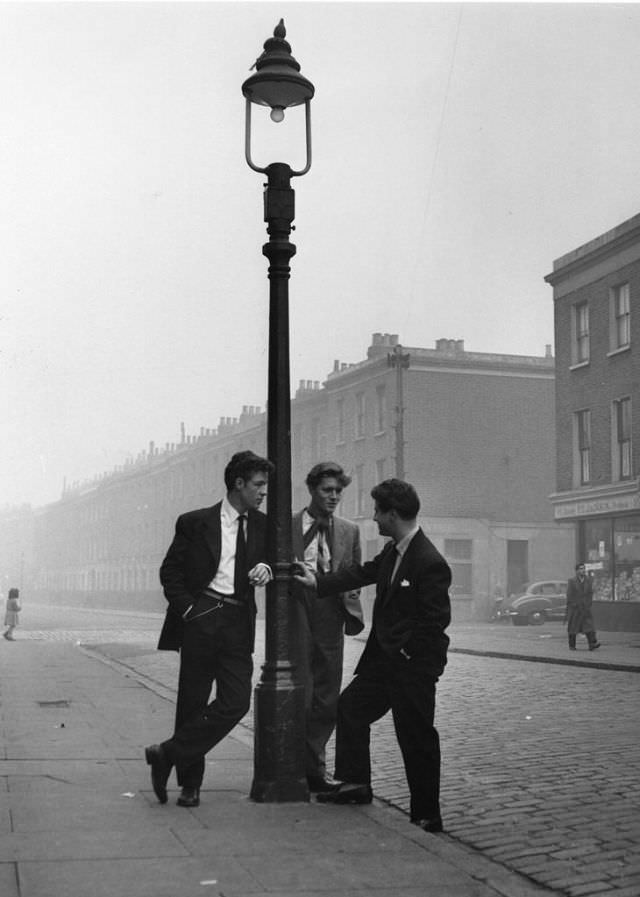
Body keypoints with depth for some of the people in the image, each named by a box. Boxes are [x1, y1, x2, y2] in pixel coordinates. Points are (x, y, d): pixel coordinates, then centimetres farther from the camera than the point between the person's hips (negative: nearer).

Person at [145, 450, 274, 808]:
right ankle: (190, 783, 18)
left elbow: (274, 560, 20)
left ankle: (169, 754, 3)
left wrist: (266, 568, -4)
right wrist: (188, 609, -8)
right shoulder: (195, 523, 2)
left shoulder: (262, 526, 11)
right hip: (200, 619, -3)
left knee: (236, 702, -10)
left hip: (238, 622, 3)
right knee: (193, 703, 4)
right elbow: (170, 571, 4)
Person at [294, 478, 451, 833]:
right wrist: (318, 583, 18)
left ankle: (427, 817, 13)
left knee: (417, 738, 0)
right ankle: (356, 784, 30)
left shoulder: (430, 563, -23)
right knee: (349, 707, 18)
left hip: (413, 666, -10)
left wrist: (405, 650, -16)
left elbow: (437, 620, -22)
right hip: (384, 657, 10)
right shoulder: (393, 551, 5)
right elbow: (364, 572, 18)